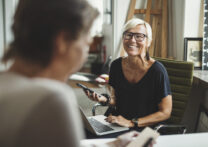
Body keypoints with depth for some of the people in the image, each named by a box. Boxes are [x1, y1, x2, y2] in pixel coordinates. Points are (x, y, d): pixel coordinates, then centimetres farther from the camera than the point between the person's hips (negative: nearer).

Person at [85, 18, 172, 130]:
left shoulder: (157, 71, -15)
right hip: (116, 124, 5)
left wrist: (131, 123, -17)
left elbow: (165, 112, -10)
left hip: (144, 130, -5)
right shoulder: (116, 65, 0)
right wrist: (105, 100, -9)